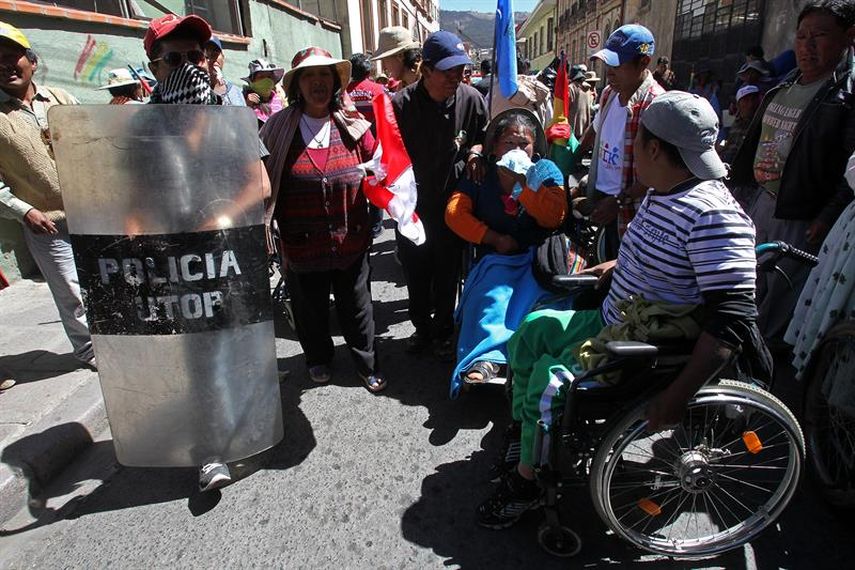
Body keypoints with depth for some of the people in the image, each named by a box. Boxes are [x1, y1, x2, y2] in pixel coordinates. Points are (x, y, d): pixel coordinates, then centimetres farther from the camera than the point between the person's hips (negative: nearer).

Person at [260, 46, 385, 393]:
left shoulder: (351, 125, 1)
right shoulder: (279, 127, -4)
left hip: (351, 242, 1)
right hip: (302, 245, 0)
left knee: (357, 309, 15)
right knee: (311, 310, 18)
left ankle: (368, 364, 36)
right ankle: (318, 358, 45)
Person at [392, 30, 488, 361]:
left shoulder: (471, 100, -9)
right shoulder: (401, 104, -15)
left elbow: (486, 139, 8)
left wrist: (476, 151, -12)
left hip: (451, 204, 1)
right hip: (411, 206, 0)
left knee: (447, 275, 12)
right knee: (415, 274, 14)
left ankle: (443, 333, 33)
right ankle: (422, 328, 37)